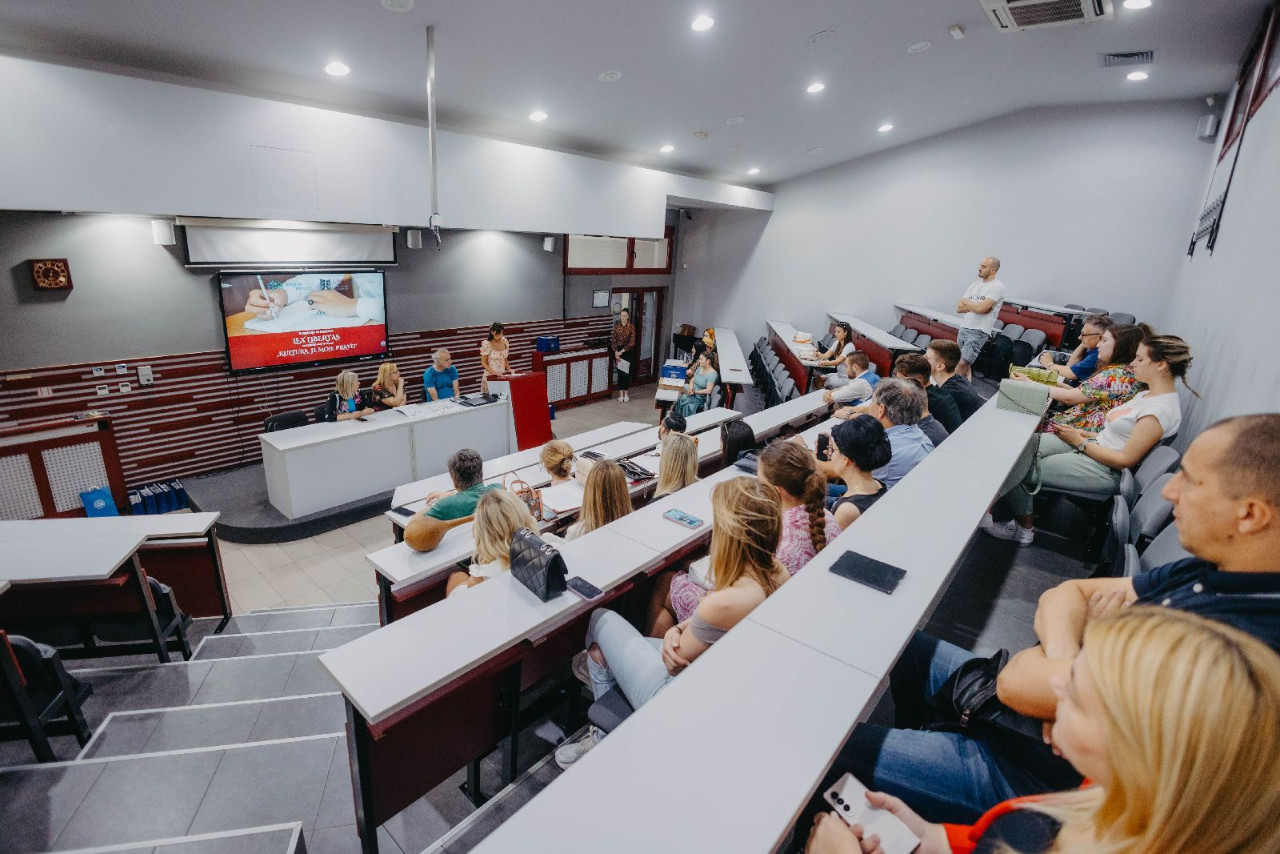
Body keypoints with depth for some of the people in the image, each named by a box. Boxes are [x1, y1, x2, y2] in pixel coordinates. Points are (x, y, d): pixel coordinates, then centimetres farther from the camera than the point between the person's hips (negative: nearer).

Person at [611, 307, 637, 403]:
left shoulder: (631, 326, -7)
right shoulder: (617, 325, 3)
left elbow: (632, 342, -12)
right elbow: (614, 340, 2)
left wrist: (621, 351, -15)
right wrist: (616, 352, -10)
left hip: (627, 352, -3)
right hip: (618, 351, 3)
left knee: (625, 372, -1)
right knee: (620, 372, 3)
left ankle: (625, 393, 10)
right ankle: (621, 394, 8)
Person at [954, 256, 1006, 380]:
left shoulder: (997, 286, -6)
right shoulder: (975, 285, 16)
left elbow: (981, 308, -19)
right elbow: (959, 308, 8)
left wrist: (966, 302, -1)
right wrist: (975, 306, -7)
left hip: (979, 332, -7)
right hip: (963, 329, 7)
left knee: (961, 365, -14)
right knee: (966, 365, 9)